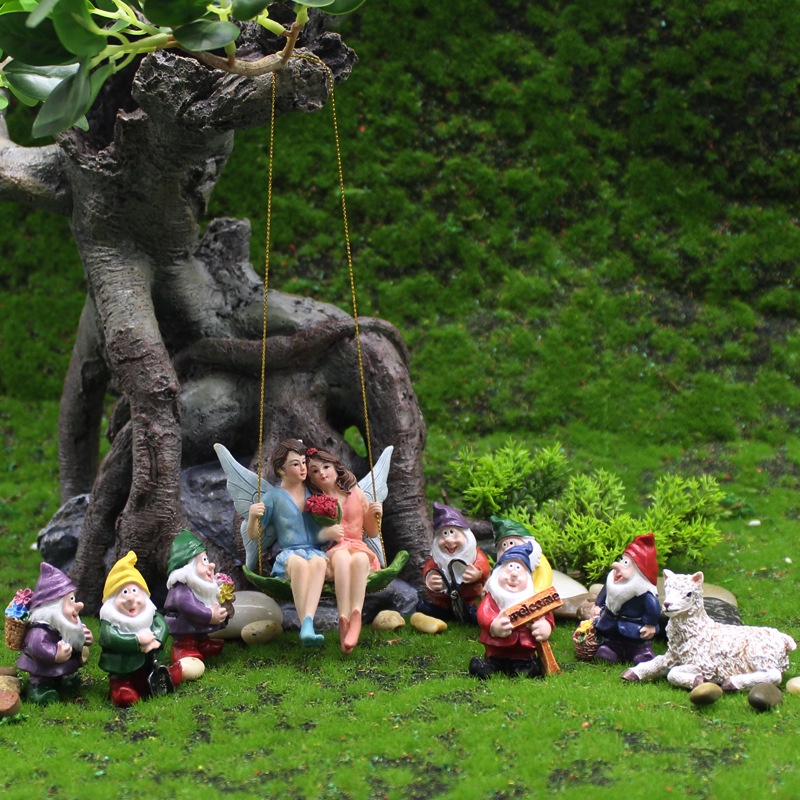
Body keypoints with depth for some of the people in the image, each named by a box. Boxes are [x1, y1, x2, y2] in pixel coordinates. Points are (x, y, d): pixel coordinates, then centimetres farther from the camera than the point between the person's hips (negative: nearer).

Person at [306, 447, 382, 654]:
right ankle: (344, 619, -53)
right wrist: (327, 533, -16)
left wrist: (375, 515, -2)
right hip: (330, 552, -1)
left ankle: (356, 615, -54)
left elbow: (372, 532, 17)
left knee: (360, 558, -36)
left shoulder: (356, 495, 13)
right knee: (341, 556, -38)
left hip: (358, 547, 1)